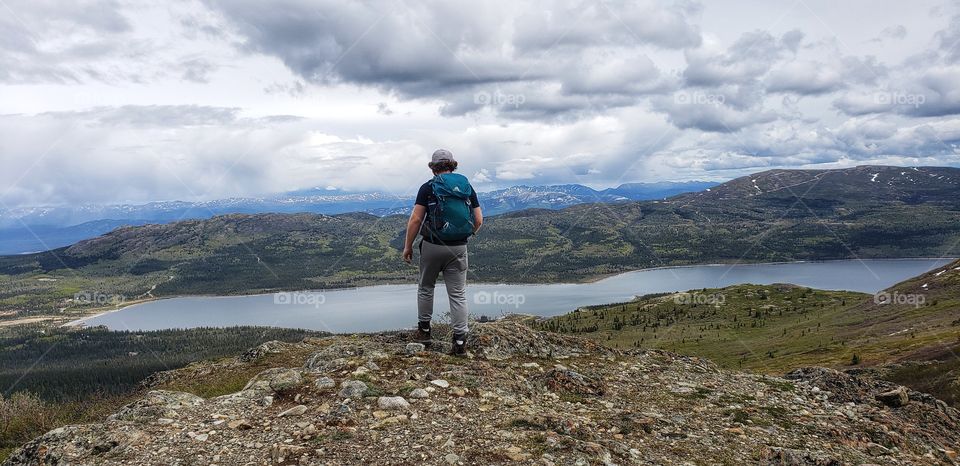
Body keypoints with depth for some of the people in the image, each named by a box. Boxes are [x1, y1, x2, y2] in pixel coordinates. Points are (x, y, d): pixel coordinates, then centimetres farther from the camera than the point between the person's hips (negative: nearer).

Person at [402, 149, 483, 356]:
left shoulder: (428, 188, -5)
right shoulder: (467, 187, 5)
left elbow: (415, 220, -11)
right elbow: (478, 220, 3)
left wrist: (408, 246, -2)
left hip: (432, 245, -2)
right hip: (459, 248, 2)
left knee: (426, 288, 18)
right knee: (458, 294, 5)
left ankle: (424, 331, 28)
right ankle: (460, 342, 2)